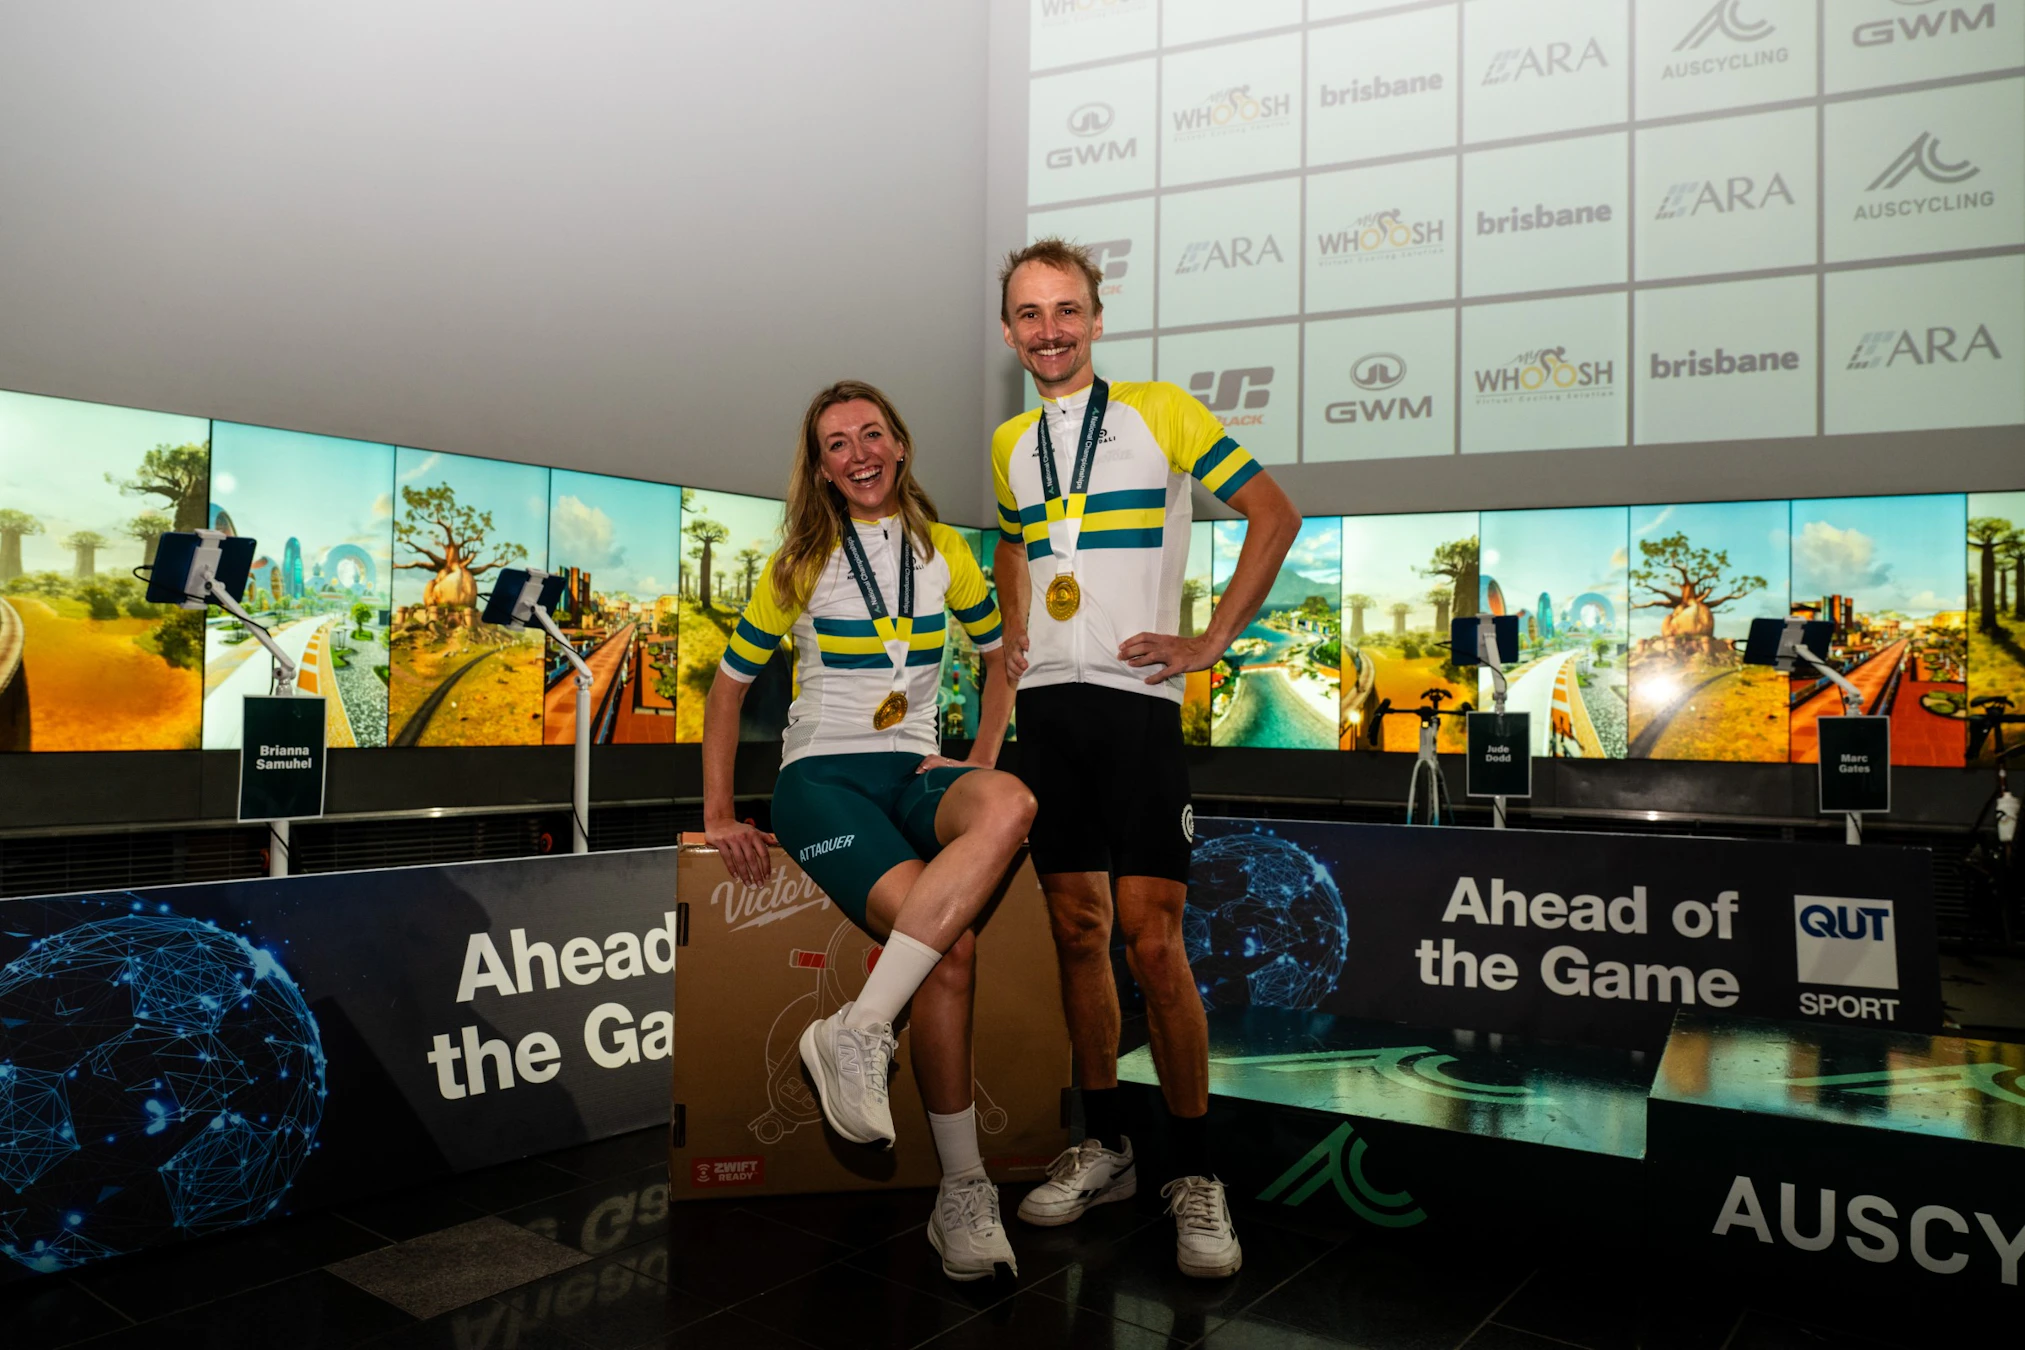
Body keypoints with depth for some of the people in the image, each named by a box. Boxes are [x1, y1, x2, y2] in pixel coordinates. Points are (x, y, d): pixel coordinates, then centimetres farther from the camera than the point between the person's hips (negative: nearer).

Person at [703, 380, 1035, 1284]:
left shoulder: (944, 552, 14)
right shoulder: (802, 565, 7)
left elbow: (1000, 653, 23)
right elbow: (728, 684, 10)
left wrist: (980, 759, 6)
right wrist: (718, 816, 0)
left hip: (915, 774, 3)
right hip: (822, 776, -3)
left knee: (1010, 804, -37)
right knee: (951, 951, -29)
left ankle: (856, 1029, -36)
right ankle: (962, 1195, -17)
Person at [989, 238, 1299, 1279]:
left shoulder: (1160, 414, 0)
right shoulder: (1010, 444, 16)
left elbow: (1275, 514, 0)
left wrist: (1210, 642, -4)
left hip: (1134, 698, -5)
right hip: (1045, 702, 5)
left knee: (1152, 940, -9)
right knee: (1077, 930, 7)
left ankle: (1194, 1174, 4)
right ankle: (1102, 1146, 20)